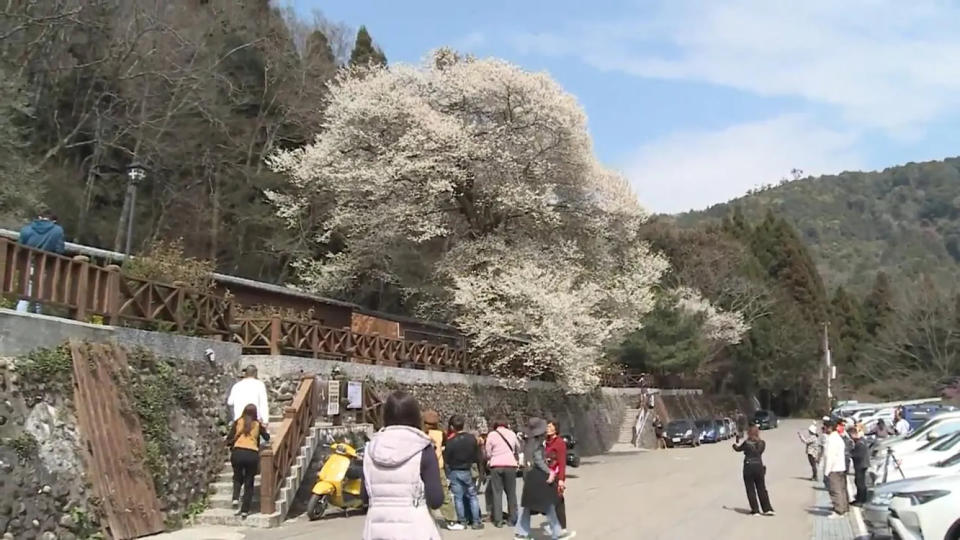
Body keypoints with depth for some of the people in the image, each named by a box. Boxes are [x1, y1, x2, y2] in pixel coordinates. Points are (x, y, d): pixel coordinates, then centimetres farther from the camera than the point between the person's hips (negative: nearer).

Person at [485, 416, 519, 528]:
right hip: (510, 465, 1)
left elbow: (487, 453, 1)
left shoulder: (491, 435, -1)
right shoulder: (511, 433, 6)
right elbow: (518, 448, 18)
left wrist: (489, 459, 21)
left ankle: (498, 520, 2)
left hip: (496, 465, -1)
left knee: (497, 493, 4)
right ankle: (512, 519, 11)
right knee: (511, 493, 10)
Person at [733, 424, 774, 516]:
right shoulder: (762, 443, 1)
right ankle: (768, 509, 12)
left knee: (750, 490, 6)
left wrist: (735, 443, 31)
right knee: (762, 489, 13)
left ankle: (755, 510, 5)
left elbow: (738, 449, 10)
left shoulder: (746, 443, -6)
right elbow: (760, 451, 14)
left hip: (748, 467, -3)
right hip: (759, 466, 3)